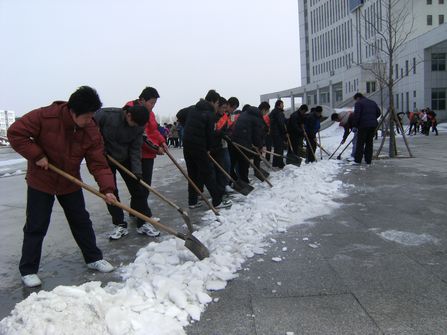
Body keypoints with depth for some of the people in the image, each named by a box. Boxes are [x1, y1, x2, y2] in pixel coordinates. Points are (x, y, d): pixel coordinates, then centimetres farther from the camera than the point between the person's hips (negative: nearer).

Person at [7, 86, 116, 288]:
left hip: (70, 182, 4)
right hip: (41, 181, -3)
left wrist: (107, 189, -26)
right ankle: (28, 270, 16)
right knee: (36, 227, 2)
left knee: (81, 221, 11)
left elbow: (98, 163, -15)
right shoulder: (45, 117, -24)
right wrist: (36, 155, -24)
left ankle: (93, 258, 26)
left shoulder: (91, 131, -14)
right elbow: (15, 133, -18)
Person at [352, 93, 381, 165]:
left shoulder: (358, 103, -2)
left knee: (360, 143, -2)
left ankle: (357, 160, -3)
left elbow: (356, 115, -13)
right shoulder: (372, 102, 20)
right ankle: (368, 160, 10)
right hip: (373, 125, 6)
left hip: (363, 125, -6)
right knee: (369, 143, 10)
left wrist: (355, 125, -5)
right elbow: (378, 112, 18)